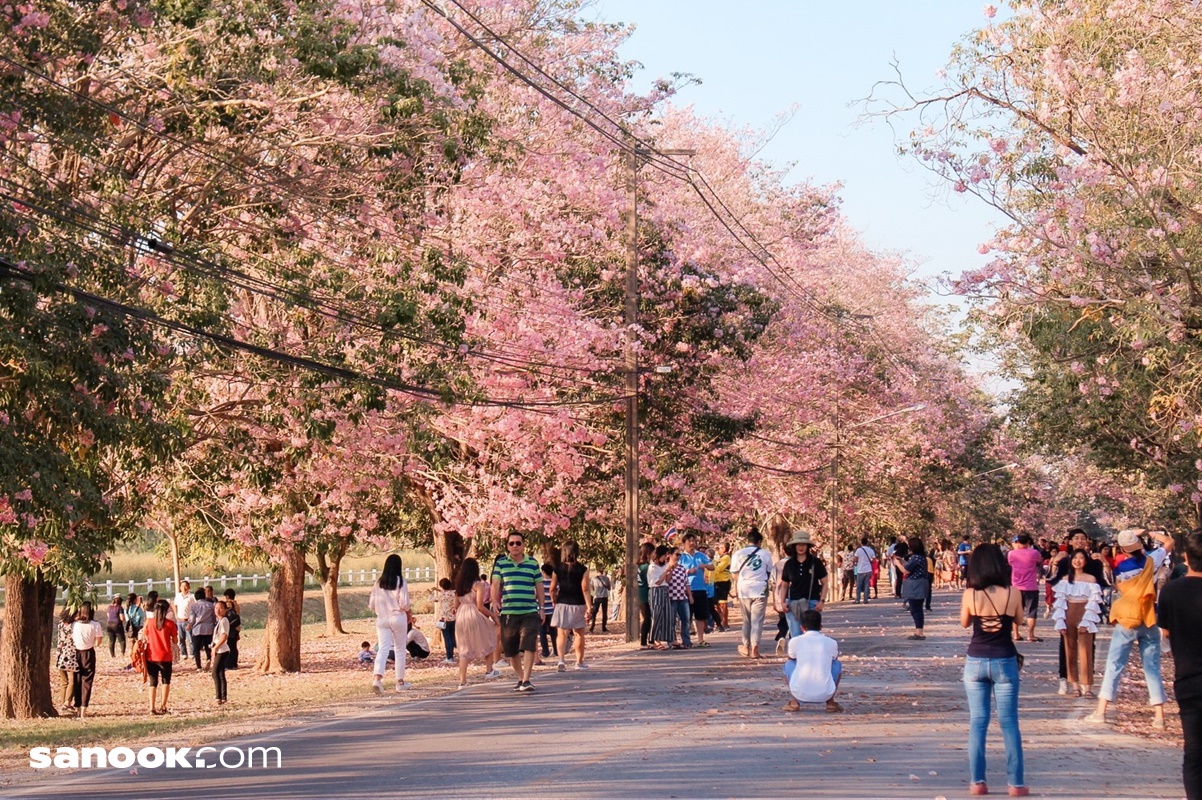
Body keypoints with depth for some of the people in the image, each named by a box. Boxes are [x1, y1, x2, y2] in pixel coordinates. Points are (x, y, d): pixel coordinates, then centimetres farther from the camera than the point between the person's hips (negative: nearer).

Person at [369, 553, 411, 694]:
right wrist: (408, 613, 7)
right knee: (400, 649, 12)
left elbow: (371, 604, 4)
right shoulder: (401, 582, -7)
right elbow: (404, 603, -12)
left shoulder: (379, 583, 4)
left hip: (381, 619, 3)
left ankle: (378, 679, -26)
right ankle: (400, 682, 18)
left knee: (383, 649, -4)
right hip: (398, 618, -3)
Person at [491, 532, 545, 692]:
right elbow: (495, 586, 3)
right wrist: (495, 604, -9)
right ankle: (520, 678, 24)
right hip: (508, 613, 1)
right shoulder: (501, 563, 6)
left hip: (530, 612, -1)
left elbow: (539, 587, 12)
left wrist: (541, 608, 9)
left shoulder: (533, 563, 8)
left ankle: (526, 680, -14)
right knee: (511, 650, 8)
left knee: (528, 646, -13)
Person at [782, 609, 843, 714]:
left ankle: (795, 702, 17)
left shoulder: (795, 641, 5)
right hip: (825, 695, 1)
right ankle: (830, 703, 18)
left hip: (800, 693, -1)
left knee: (788, 663, 28)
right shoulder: (831, 643, 9)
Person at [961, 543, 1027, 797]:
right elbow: (1019, 621, 7)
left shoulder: (970, 594, -10)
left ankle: (977, 781, 4)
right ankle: (1016, 783, 6)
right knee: (1009, 723, 6)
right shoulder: (1012, 593, -9)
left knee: (977, 722, 6)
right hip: (1005, 661, 0)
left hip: (976, 662, 0)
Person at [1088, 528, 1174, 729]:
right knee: (1153, 669, 5)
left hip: (1126, 622, -1)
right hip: (1148, 622, 1)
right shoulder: (1150, 561, -4)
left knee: (1114, 666, 4)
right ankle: (1159, 717, 2)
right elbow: (1169, 543, 9)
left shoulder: (1120, 568, -6)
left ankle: (1100, 712, 1)